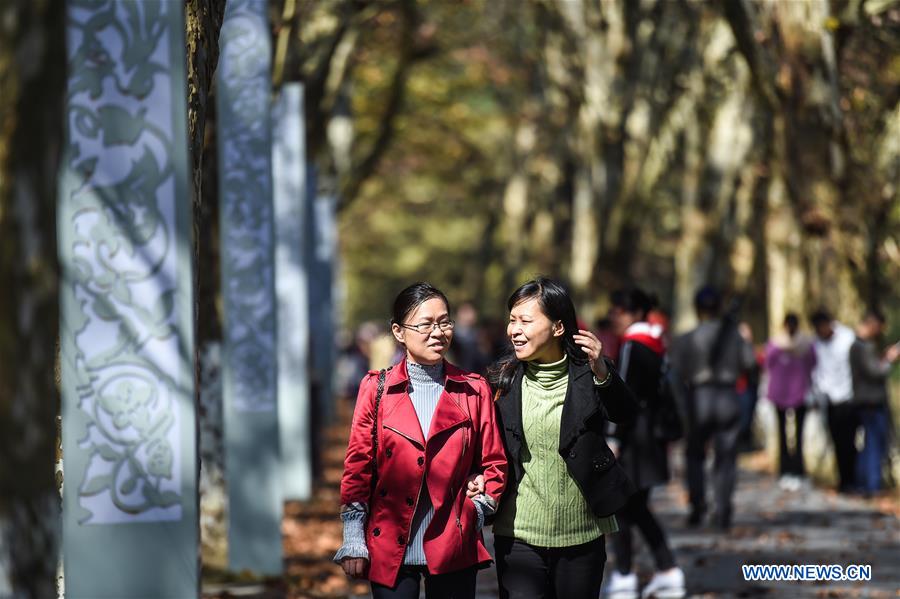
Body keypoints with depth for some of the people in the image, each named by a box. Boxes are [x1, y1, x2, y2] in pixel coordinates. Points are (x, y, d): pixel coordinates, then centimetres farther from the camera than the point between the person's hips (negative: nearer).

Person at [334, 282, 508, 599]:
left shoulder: (474, 390, 4)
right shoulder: (377, 389, 1)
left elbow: (494, 463, 9)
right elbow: (358, 464, 1)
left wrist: (478, 510, -3)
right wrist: (353, 539, -3)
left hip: (454, 548, 1)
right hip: (390, 549, -1)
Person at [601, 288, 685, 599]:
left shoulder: (632, 346, -14)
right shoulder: (657, 344, 12)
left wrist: (613, 438, -19)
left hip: (633, 433, -9)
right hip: (653, 431, 9)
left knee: (617, 504, 1)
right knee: (637, 507, 15)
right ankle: (669, 573, 10)